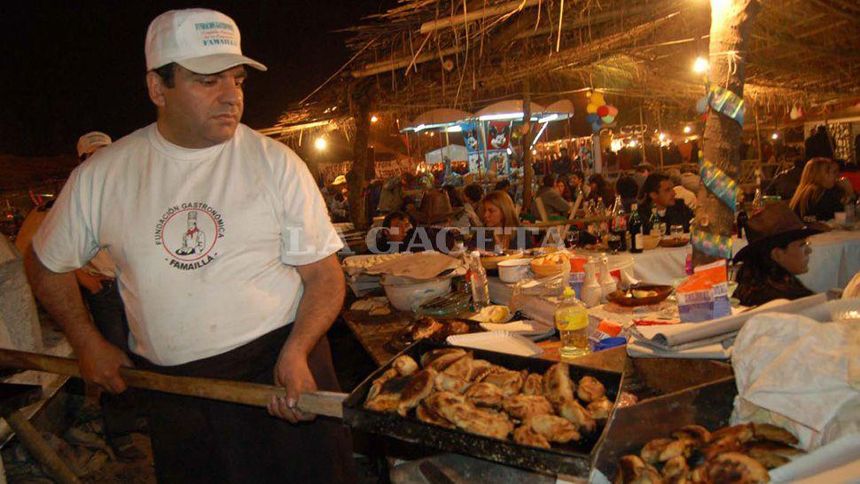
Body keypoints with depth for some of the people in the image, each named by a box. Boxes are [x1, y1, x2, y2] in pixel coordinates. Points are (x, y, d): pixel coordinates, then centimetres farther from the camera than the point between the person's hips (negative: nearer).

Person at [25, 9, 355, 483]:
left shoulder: (276, 162, -7)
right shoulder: (102, 175, -1)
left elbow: (324, 274, -6)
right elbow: (46, 263, 16)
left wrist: (295, 352, -20)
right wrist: (88, 342, 10)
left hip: (280, 368, -1)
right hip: (170, 388, 2)